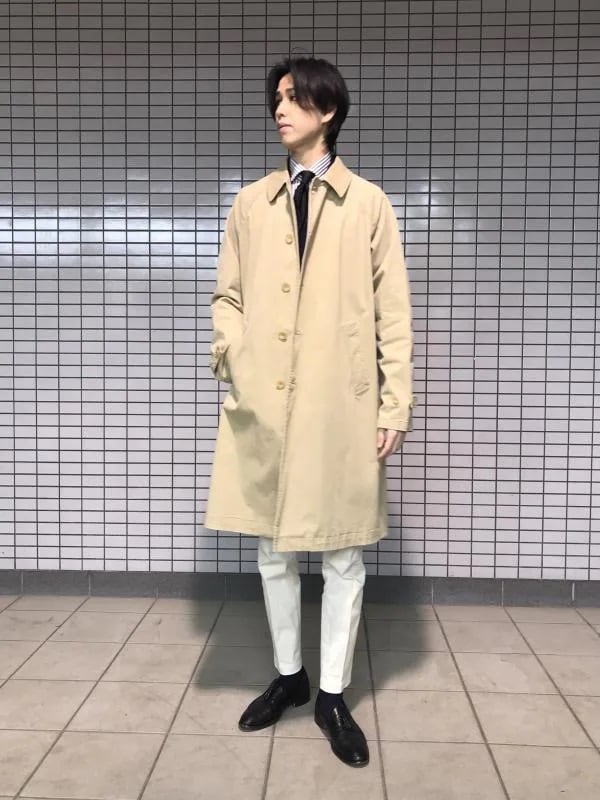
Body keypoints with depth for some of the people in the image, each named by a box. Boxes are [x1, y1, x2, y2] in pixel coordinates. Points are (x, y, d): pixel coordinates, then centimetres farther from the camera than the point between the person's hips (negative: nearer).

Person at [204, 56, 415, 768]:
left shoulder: (369, 204, 5)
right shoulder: (250, 204, 12)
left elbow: (392, 312, 2)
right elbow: (227, 295, 15)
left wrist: (395, 405, -3)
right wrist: (229, 352, -5)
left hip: (341, 405, -2)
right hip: (263, 404, 3)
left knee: (342, 552, 6)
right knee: (273, 549, 12)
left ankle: (333, 695, 24)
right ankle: (287, 675, 33)